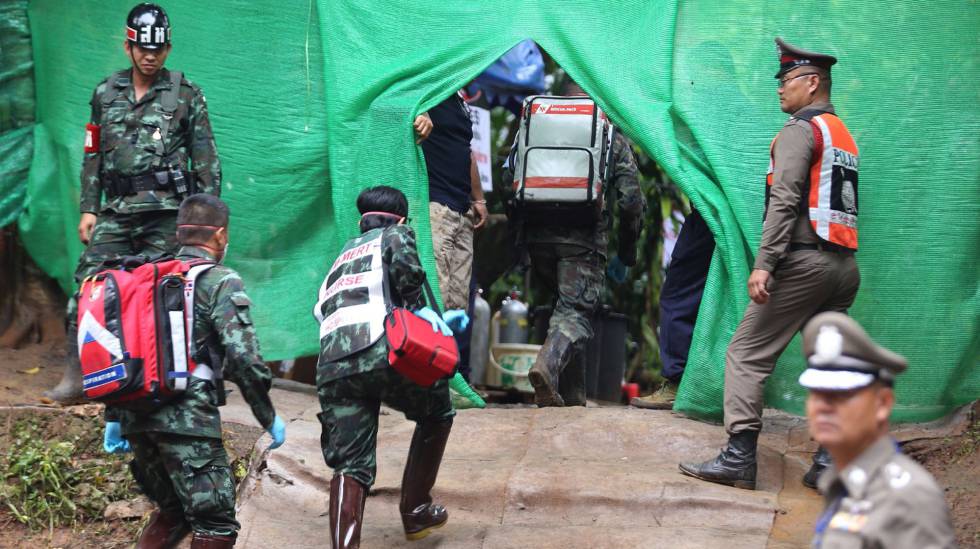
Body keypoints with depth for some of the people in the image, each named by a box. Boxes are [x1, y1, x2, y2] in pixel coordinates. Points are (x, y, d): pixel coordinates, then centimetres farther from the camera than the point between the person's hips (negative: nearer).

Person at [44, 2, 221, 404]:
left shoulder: (186, 95, 4)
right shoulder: (106, 93, 14)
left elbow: (206, 159, 5)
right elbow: (93, 155, 17)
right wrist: (88, 209, 10)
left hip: (166, 213, -3)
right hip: (117, 211, 3)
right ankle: (75, 375, -6)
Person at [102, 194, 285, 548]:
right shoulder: (222, 282, -2)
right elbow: (242, 357, -12)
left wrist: (114, 417, 24)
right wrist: (269, 417, -2)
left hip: (136, 416, 7)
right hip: (187, 418, -7)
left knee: (172, 510, 23)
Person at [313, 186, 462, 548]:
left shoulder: (341, 261, 37)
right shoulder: (396, 235, 17)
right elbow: (404, 261, -8)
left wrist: (433, 322, 40)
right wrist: (418, 307, 7)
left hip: (331, 366, 5)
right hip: (381, 353, -5)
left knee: (350, 467, 4)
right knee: (437, 414, 24)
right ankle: (416, 512, 28)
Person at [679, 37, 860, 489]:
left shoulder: (800, 129, -5)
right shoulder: (843, 134, 22)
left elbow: (785, 200, -17)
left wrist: (764, 263, -22)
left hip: (805, 260, -9)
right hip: (845, 265, 9)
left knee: (747, 354, -5)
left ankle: (738, 457, -11)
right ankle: (832, 462, 8)